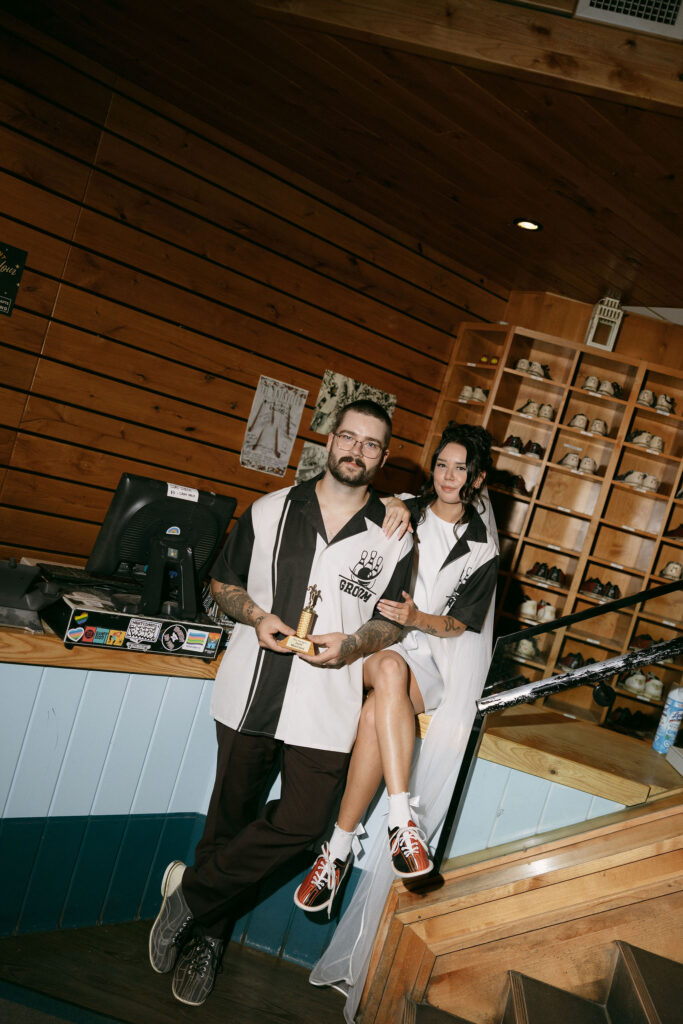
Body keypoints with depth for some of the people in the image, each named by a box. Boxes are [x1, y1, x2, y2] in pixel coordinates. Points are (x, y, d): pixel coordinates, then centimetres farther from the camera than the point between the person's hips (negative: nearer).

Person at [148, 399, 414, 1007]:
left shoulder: (393, 538, 2)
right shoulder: (271, 511, 5)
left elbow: (395, 619, 7)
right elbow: (224, 582, 11)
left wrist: (352, 644, -13)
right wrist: (257, 616, -9)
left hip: (326, 705, 0)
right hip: (252, 691, 1)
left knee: (303, 822, -8)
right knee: (231, 814, 12)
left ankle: (189, 894, 14)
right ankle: (206, 938, 34)